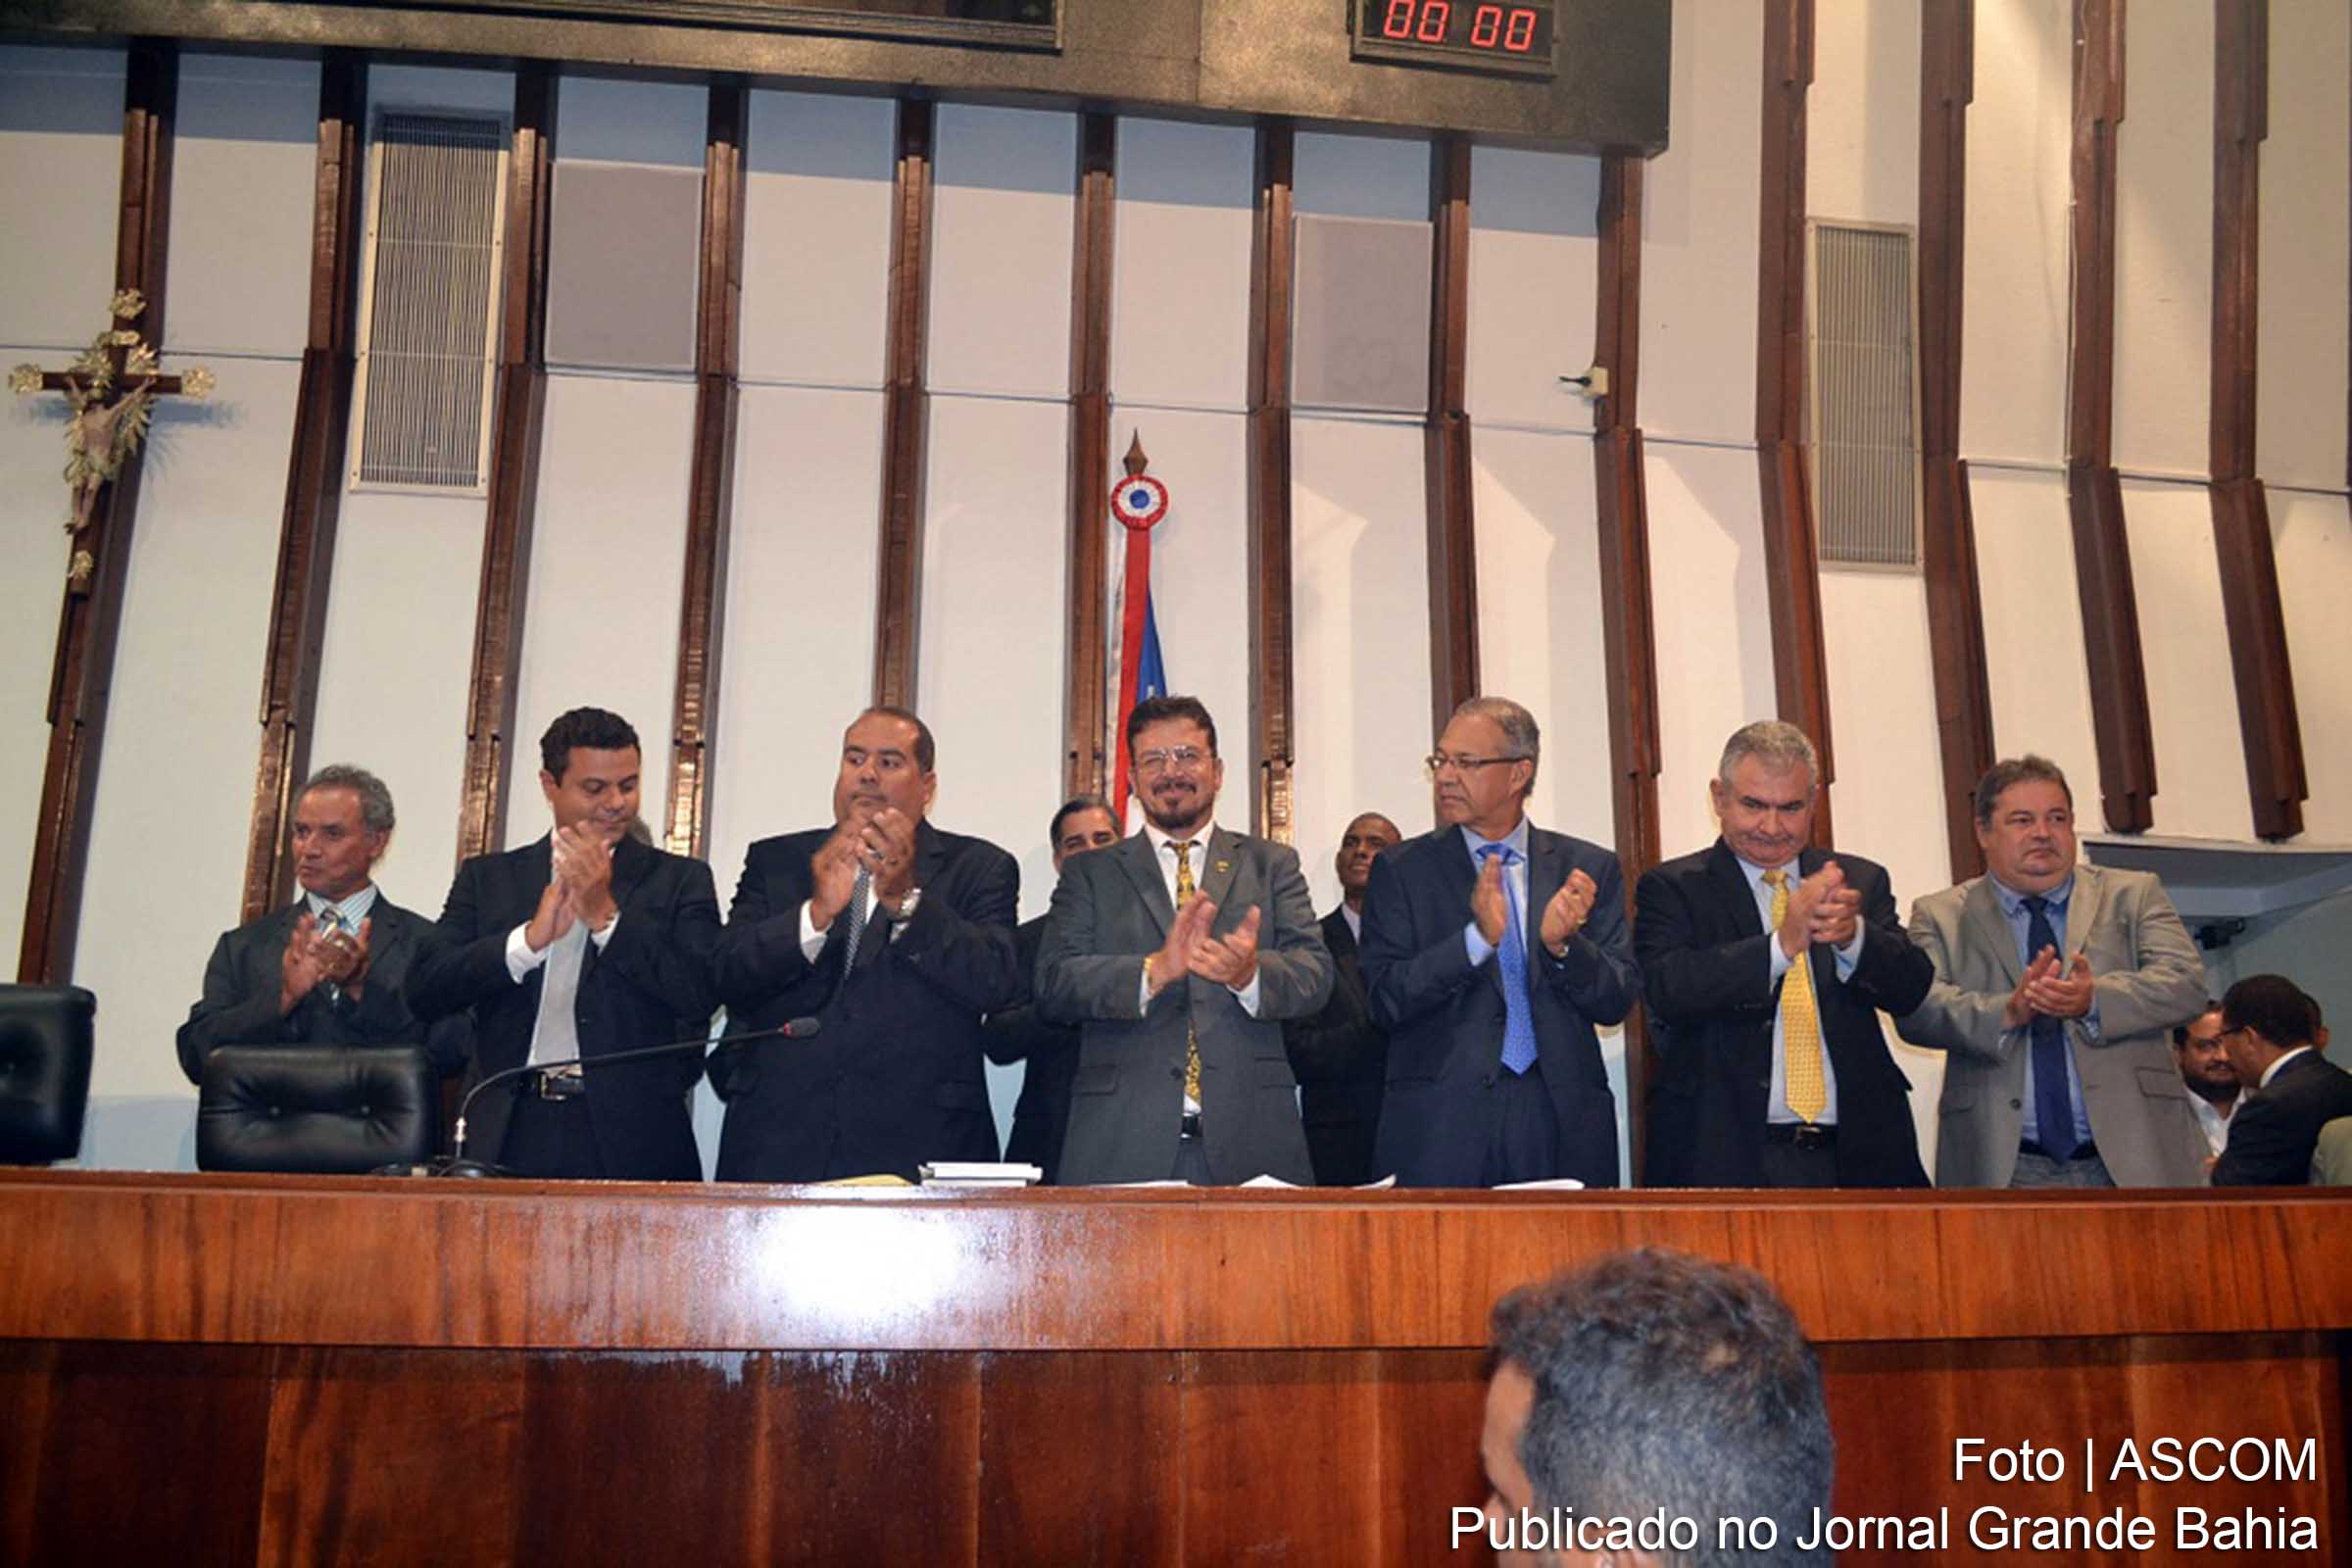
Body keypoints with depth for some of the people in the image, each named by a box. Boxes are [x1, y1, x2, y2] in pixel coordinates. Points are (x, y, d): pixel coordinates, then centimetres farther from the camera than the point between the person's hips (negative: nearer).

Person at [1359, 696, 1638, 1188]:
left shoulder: (1590, 869, 7)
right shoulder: (1401, 870, 3)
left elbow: (1618, 1001, 2)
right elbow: (1385, 1000, -6)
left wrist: (1562, 945, -16)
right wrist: (1477, 938, -19)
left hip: (1564, 1117, 1)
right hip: (1441, 1124, -1)